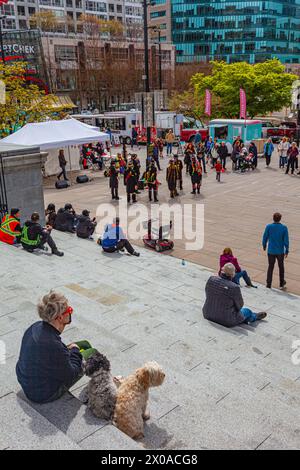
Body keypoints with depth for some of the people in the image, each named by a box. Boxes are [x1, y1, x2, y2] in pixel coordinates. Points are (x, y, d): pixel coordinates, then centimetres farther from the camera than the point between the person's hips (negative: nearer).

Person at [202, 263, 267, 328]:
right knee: (247, 311, 25)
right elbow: (240, 305, -9)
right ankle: (255, 316, 57)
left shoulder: (211, 279, -13)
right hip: (227, 321, -5)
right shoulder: (234, 288, -26)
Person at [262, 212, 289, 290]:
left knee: (270, 267, 12)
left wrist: (264, 246, 15)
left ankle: (268, 284, 12)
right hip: (280, 251, 0)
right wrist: (287, 251, 2)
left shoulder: (268, 227, -11)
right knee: (281, 267, 19)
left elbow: (265, 238, -2)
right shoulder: (284, 228, -11)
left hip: (271, 251, 0)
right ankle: (282, 284, 32)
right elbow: (286, 240, -9)